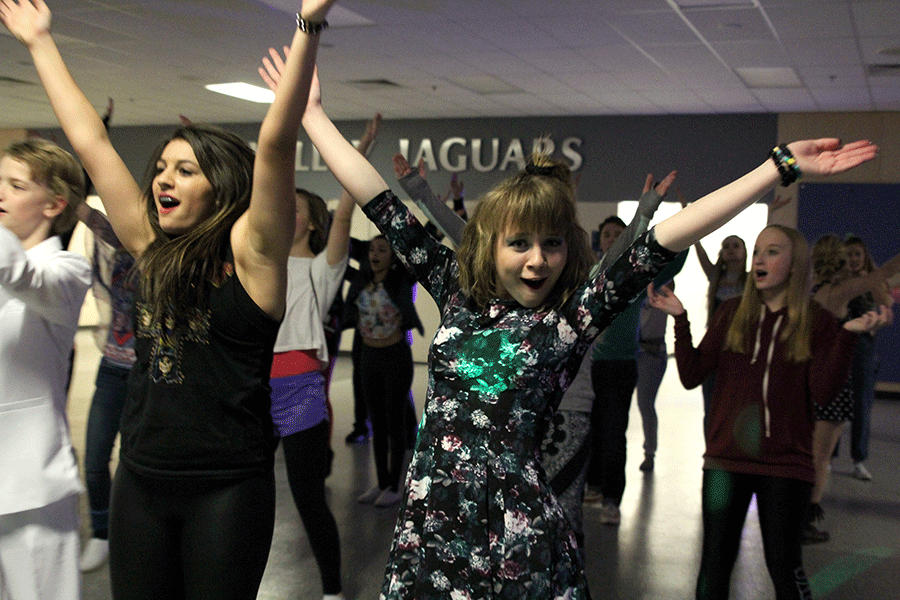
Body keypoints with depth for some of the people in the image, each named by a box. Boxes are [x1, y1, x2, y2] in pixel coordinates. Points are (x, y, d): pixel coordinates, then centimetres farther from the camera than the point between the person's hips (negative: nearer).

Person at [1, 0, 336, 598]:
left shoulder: (249, 252, -9)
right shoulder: (151, 248, 6)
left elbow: (275, 144, -21)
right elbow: (90, 141, 10)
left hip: (227, 487, -5)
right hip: (142, 480, 5)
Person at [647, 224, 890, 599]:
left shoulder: (816, 322, -1)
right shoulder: (733, 313, 4)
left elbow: (822, 393, -11)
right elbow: (691, 376, -1)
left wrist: (848, 335, -19)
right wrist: (680, 319, -10)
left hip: (785, 463, -2)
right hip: (727, 459, 2)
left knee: (784, 566, 5)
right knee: (714, 564, 8)